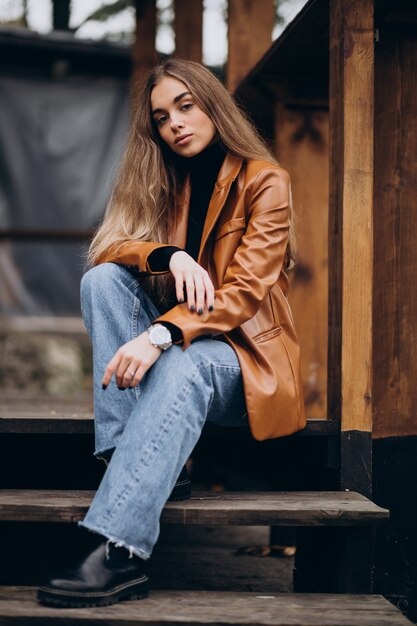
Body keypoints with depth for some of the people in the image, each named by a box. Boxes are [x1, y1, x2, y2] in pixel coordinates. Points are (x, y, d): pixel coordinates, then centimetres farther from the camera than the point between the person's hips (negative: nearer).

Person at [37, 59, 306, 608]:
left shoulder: (264, 181, -5)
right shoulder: (161, 183, 12)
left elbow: (246, 289, -18)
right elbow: (104, 252, -1)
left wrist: (161, 336, -33)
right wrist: (168, 256, -23)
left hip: (245, 349, -5)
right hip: (173, 341, 6)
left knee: (180, 365, -38)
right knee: (102, 279, -20)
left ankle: (121, 553, -54)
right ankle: (146, 462, -33)